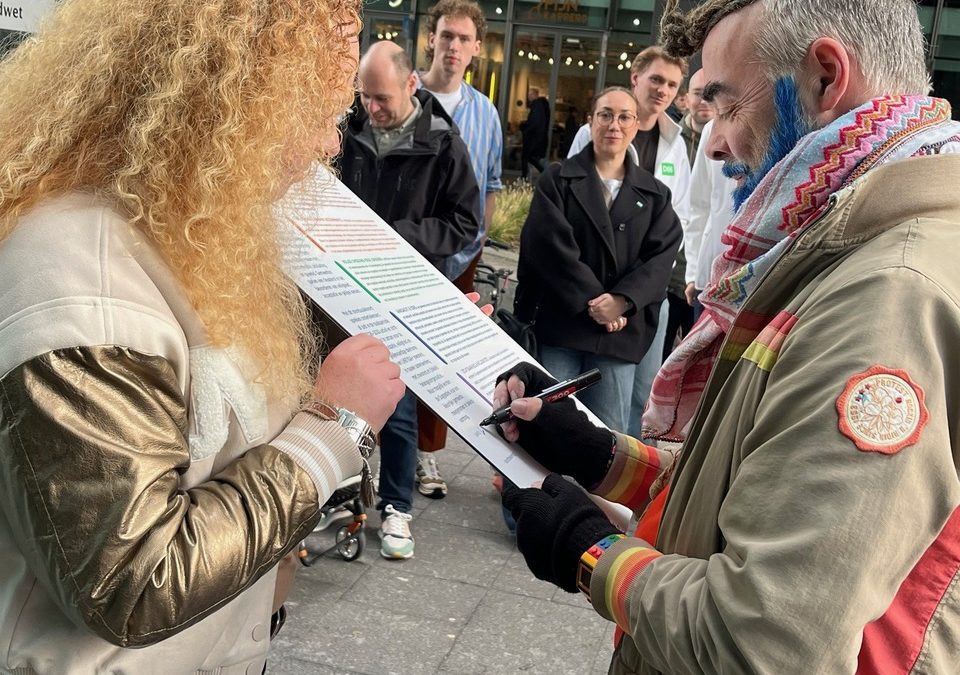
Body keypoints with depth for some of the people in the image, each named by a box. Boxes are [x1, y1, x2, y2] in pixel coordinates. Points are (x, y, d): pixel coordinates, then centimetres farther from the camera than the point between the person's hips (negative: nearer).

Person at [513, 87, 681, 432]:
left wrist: (621, 301, -15)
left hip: (621, 332, 2)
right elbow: (550, 245, -7)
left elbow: (661, 257, 1)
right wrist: (593, 300, -15)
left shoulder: (655, 194, 14)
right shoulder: (557, 179, 7)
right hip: (559, 324, -2)